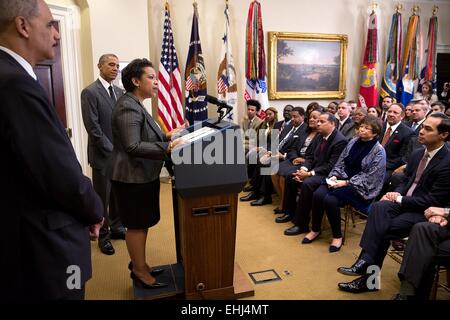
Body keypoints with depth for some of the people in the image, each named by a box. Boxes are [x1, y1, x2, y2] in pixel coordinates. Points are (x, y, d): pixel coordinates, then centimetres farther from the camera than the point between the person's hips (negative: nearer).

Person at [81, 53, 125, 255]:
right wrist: (112, 149, -15)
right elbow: (93, 127, -14)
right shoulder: (90, 92, -8)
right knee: (103, 197, 5)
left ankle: (116, 228, 30)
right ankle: (103, 235, 19)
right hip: (103, 154, -6)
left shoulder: (119, 92, 12)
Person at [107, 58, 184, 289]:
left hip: (141, 175, 10)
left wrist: (167, 136, 9)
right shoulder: (129, 107, -19)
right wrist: (167, 149, -31)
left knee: (141, 223, 18)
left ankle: (138, 263, 33)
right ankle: (140, 271, 18)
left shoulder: (135, 104, 13)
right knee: (137, 224, 3)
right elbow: (133, 146, -27)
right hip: (133, 176, -10)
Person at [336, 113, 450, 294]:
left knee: (383, 230, -25)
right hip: (405, 201, 6)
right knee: (379, 207, -25)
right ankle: (367, 260, -31)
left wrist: (400, 199, -15)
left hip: (424, 211, -6)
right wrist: (397, 193, -3)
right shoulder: (418, 154, 9)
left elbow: (433, 201, -17)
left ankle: (368, 277, -13)